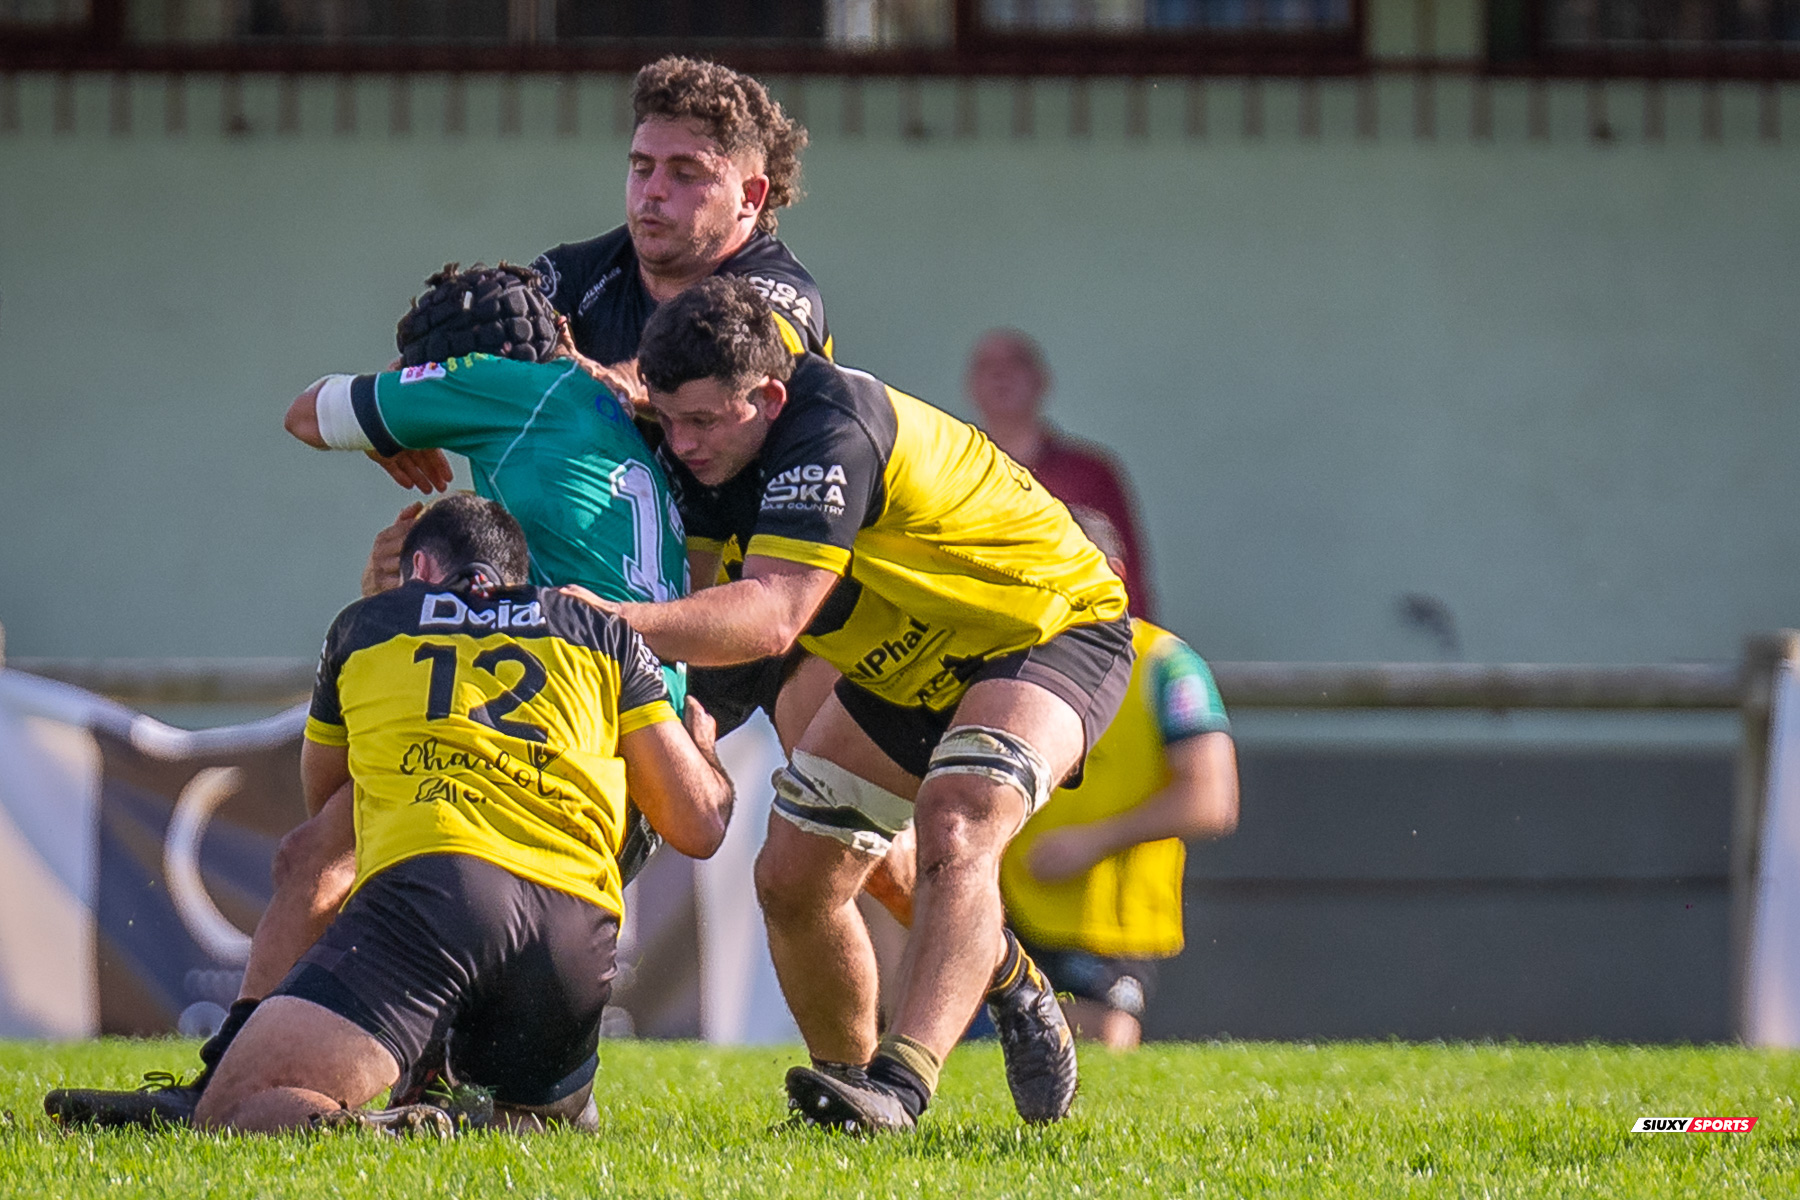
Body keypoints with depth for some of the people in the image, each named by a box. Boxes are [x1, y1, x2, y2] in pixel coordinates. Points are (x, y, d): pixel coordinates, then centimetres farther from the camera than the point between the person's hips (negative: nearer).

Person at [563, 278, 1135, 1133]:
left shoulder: (834, 433, -35)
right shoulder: (709, 447, -10)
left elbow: (772, 617, -45)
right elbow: (685, 587, -8)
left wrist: (618, 619, -56)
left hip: (1053, 629, -9)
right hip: (910, 668, 9)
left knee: (954, 828, -34)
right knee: (793, 879, 2)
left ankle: (901, 1085, -45)